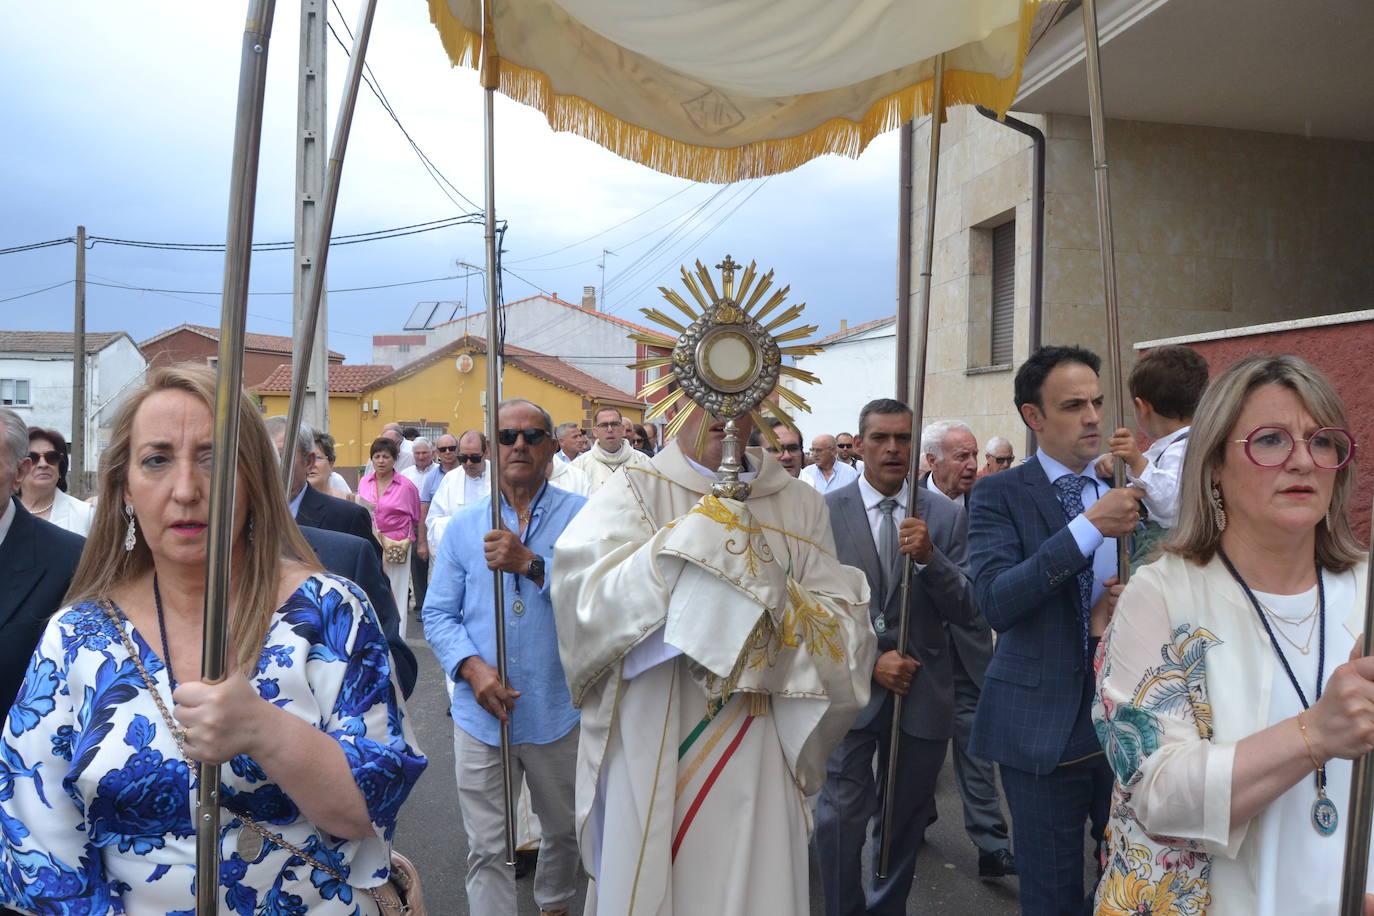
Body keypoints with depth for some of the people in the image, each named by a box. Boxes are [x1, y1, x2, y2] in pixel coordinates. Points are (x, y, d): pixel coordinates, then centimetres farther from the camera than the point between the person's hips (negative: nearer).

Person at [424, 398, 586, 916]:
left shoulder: (581, 515, -4)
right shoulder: (463, 525, 4)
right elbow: (438, 614, 4)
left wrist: (532, 563, -26)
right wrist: (472, 667, -13)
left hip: (558, 712, 0)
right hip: (480, 714, 1)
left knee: (564, 830, 20)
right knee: (487, 850, 7)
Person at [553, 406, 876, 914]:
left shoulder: (799, 504, 5)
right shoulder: (634, 491, -3)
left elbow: (845, 625, 0)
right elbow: (585, 596, -20)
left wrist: (778, 597, -17)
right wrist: (695, 535, -23)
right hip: (650, 754, -2)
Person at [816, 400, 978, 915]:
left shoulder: (946, 515, 0)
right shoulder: (825, 512, -4)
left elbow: (967, 611, -4)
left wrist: (928, 557, -20)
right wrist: (869, 661, -13)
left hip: (921, 691, 2)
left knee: (906, 818, 16)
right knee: (842, 814, -3)